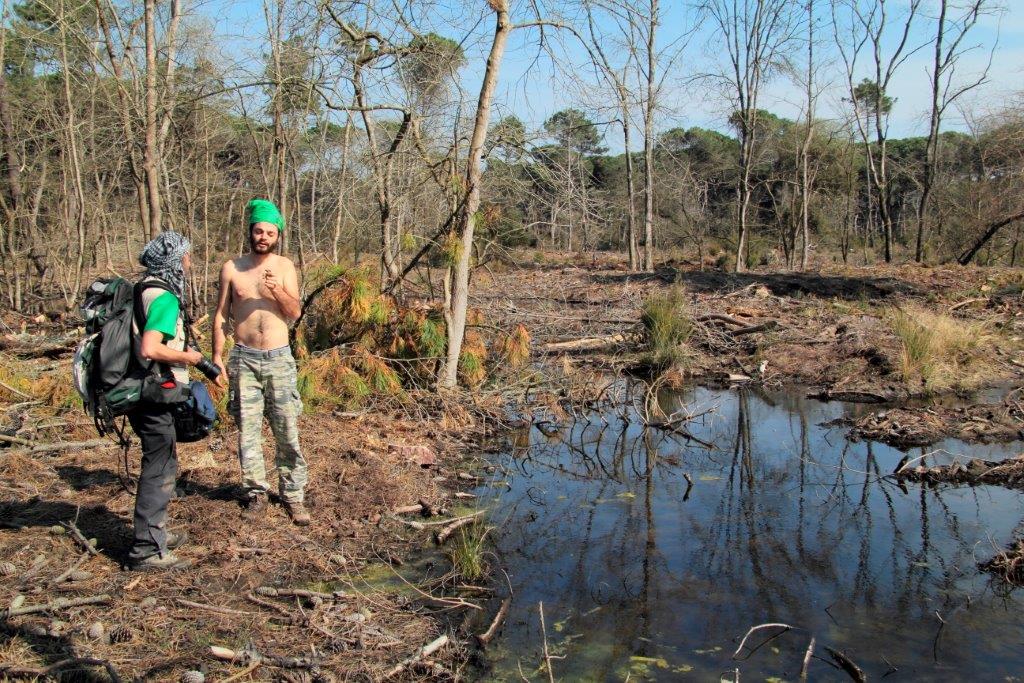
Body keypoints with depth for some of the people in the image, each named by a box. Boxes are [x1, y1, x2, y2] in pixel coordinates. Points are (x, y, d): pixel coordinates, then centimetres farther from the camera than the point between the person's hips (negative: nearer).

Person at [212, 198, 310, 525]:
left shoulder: (285, 266, 3)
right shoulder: (232, 268, 4)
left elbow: (294, 313, -2)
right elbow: (220, 315, 7)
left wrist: (278, 291, -21)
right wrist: (217, 357, 2)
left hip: (279, 359, 0)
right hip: (243, 360, 1)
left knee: (287, 431, 0)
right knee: (247, 430, 4)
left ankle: (293, 495, 9)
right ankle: (256, 492, 17)